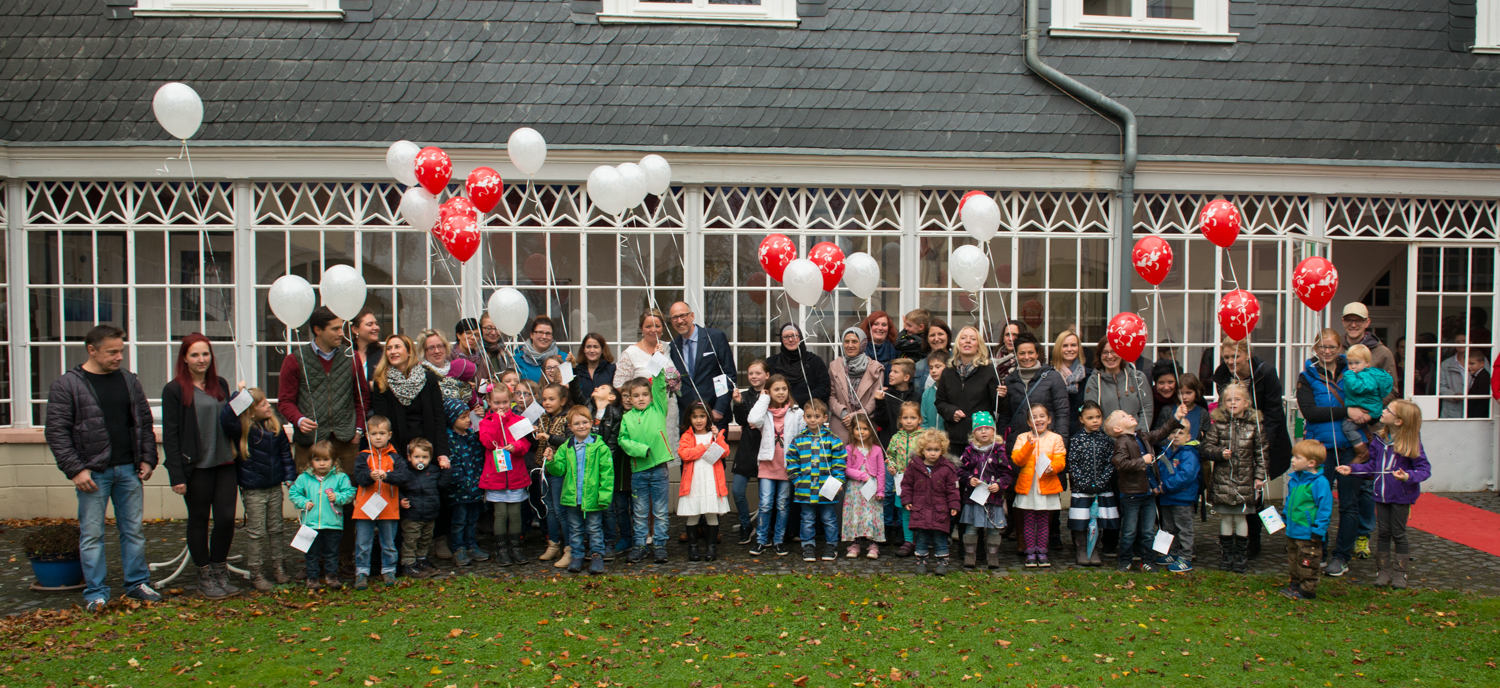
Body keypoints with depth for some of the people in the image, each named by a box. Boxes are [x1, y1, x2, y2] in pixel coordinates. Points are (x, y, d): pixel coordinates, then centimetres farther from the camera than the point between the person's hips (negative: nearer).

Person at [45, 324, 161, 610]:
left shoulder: (129, 381, 9)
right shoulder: (66, 385, -5)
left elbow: (145, 423, 15)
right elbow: (57, 433, -8)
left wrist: (148, 458, 5)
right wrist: (75, 469, -13)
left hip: (129, 470, 4)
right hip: (93, 473, -4)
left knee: (133, 530, 10)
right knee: (92, 535, 3)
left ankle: (137, 584, 21)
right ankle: (95, 593, 12)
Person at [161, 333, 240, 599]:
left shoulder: (221, 385, 11)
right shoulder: (174, 390, -4)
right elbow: (170, 435, -7)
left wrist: (235, 458, 11)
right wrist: (176, 475, -13)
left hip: (224, 464, 4)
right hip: (196, 467, -4)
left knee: (227, 518, 0)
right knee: (199, 521, 6)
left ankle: (220, 573, 17)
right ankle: (205, 578, 18)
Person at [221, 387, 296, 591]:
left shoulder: (275, 426, 1)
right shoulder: (242, 429, -15)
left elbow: (285, 451, 10)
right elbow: (225, 419, -36)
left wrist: (289, 476, 6)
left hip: (274, 487, 5)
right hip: (253, 491, -5)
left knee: (276, 529, 15)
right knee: (257, 532, 2)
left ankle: (277, 566, 28)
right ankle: (256, 572, 13)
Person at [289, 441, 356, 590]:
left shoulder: (340, 477, -1)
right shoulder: (304, 478, 3)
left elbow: (350, 493, -1)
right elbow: (293, 493, 8)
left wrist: (337, 497, -16)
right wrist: (303, 503, -7)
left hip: (333, 524, -1)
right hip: (310, 524, 1)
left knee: (331, 552, 10)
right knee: (312, 553, 10)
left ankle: (331, 575, 23)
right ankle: (312, 577, 20)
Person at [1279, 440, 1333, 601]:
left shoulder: (1320, 483, -18)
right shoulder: (1294, 480, 7)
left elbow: (1325, 508, -17)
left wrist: (1318, 530, -18)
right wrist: (1285, 518, 22)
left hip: (1308, 534, -8)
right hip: (1292, 531, 8)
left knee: (1307, 564, 1)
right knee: (1293, 561, 18)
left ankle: (1307, 590, 11)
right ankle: (1295, 585, 30)